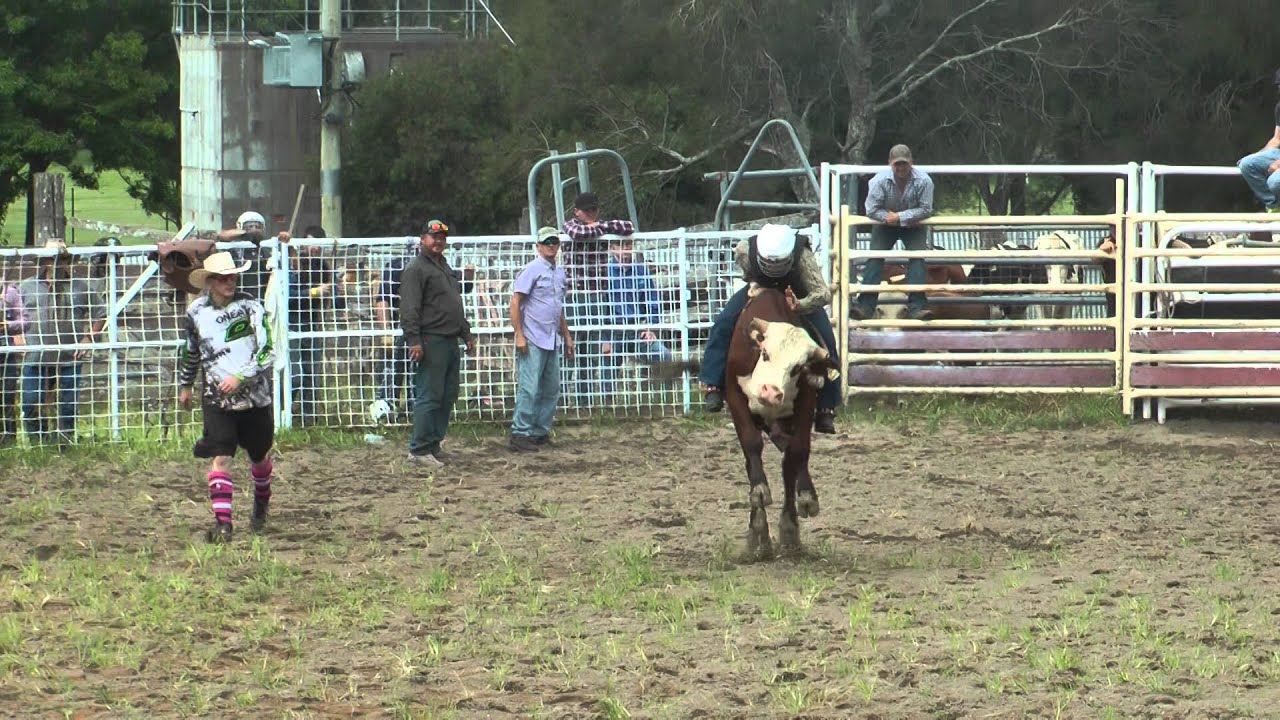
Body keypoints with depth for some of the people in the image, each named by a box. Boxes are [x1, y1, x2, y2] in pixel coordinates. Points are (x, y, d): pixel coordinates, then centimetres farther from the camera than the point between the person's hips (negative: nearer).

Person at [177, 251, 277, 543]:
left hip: (255, 395, 0)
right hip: (217, 398, 0)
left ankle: (261, 504, 44)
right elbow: (188, 351, 18)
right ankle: (222, 522, -17)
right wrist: (184, 385, 26)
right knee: (220, 456, -14)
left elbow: (267, 351, -14)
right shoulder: (196, 312, 0)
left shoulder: (249, 306, -9)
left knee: (258, 454, 17)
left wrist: (241, 378, -25)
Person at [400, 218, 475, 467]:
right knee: (429, 397, -10)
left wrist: (466, 334, 27)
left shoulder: (446, 269, 23)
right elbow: (409, 309, -15)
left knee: (448, 397, 9)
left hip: (450, 343, 9)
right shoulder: (416, 269, -6)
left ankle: (434, 444, 15)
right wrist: (414, 340, -22)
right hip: (431, 342, -9)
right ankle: (420, 448, -7)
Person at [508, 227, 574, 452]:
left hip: (551, 340, 8)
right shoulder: (532, 270, -7)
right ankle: (520, 433, -9)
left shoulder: (559, 273, 16)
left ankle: (540, 432, 16)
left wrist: (567, 337, 23)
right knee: (529, 388, -10)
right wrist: (519, 336, -17)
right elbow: (515, 302, -11)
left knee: (551, 390, 9)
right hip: (533, 340, -8)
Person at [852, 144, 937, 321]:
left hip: (914, 226, 0)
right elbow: (872, 209, -18)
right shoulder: (880, 180, -22)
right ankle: (865, 305, -18)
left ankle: (917, 306, -17)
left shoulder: (923, 181, -23)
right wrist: (889, 217, -27)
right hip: (885, 225, 0)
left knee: (917, 258, -17)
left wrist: (900, 217, -26)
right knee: (875, 258, -13)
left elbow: (926, 210, -21)